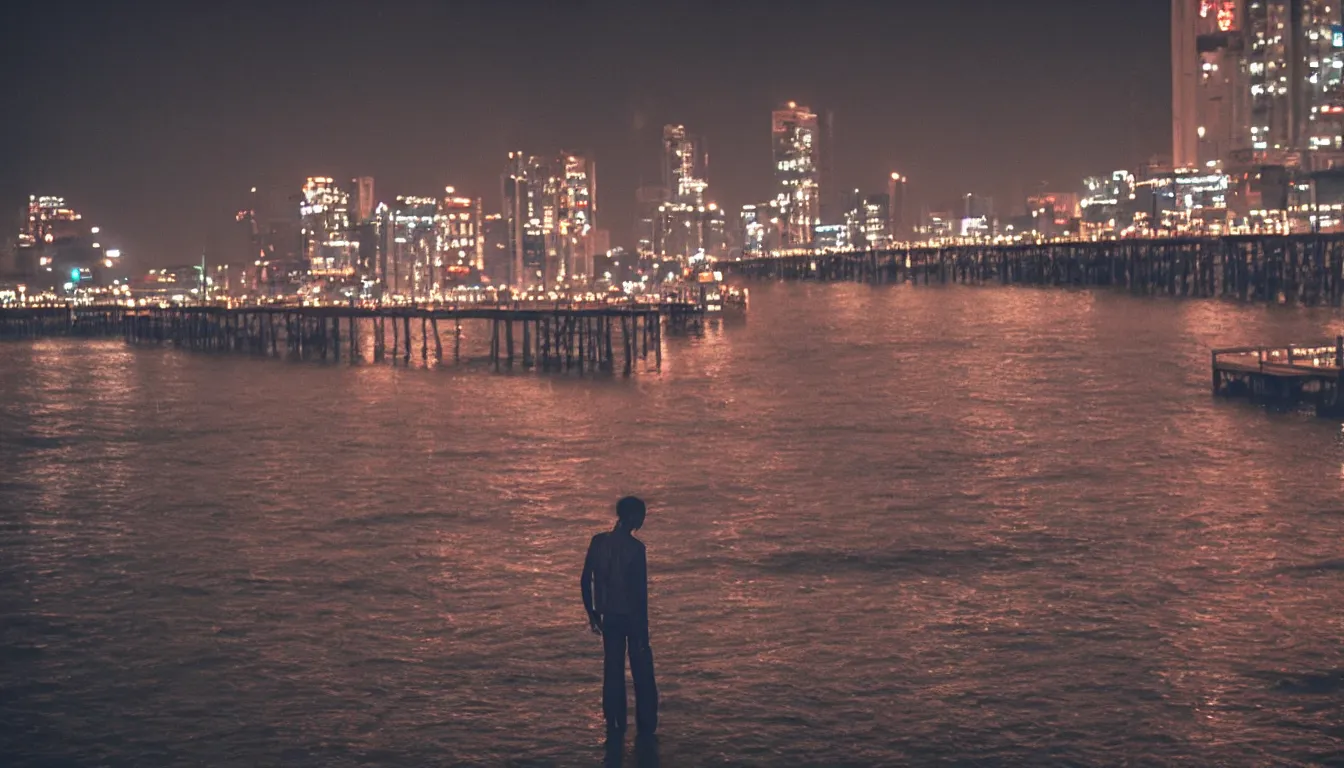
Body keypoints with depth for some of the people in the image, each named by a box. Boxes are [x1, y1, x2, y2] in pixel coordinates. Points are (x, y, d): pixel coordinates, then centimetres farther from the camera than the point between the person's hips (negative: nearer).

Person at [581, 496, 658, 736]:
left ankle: (615, 725, 16)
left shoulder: (598, 542, -1)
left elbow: (586, 580, 3)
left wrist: (592, 613, 14)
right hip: (632, 615, -4)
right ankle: (646, 724, 13)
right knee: (642, 671, 8)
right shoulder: (635, 547, -16)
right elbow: (640, 590, -16)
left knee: (612, 670, 13)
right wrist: (643, 627, -11)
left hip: (609, 616, 4)